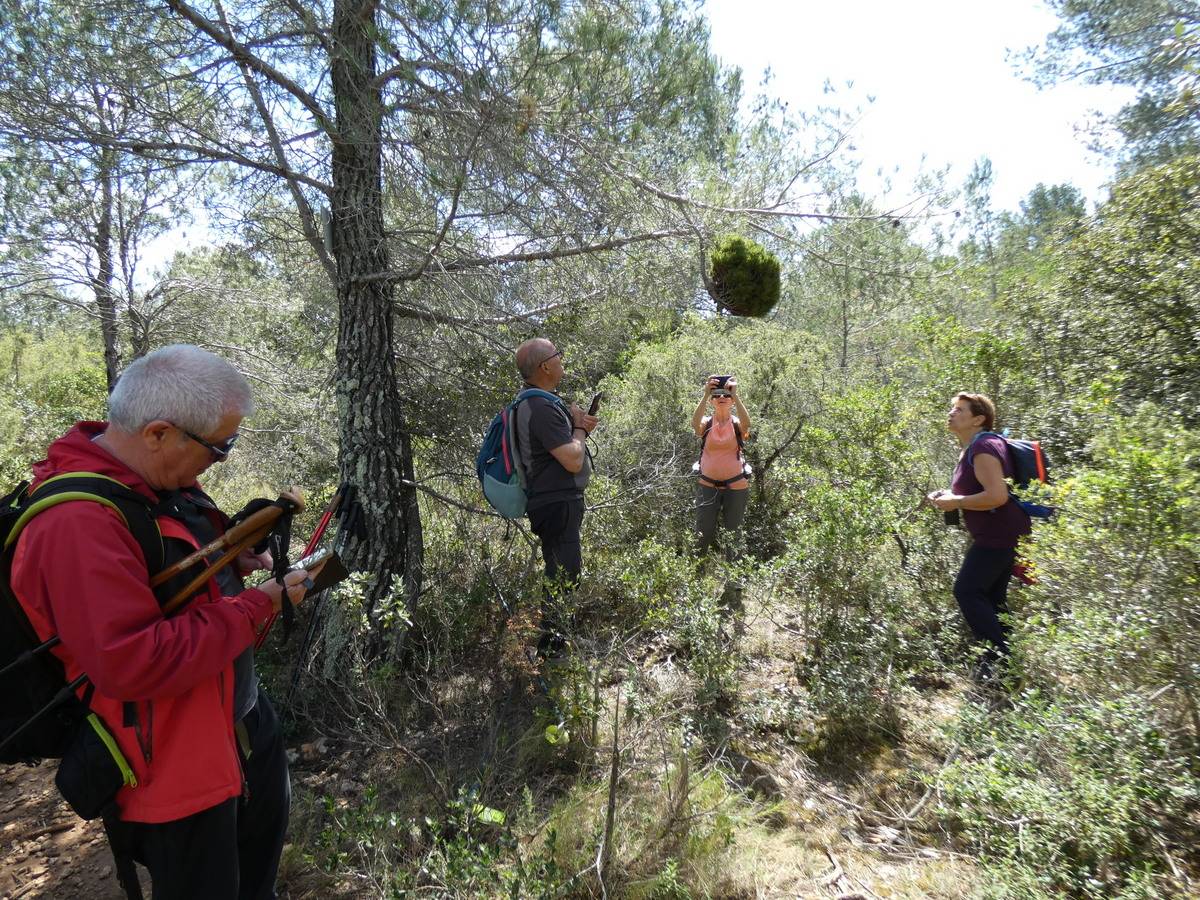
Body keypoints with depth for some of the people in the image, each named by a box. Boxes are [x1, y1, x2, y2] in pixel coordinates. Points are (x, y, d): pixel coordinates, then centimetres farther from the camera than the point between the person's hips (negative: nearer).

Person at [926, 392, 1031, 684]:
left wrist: (956, 502, -19)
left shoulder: (984, 447, -18)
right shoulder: (972, 448, 14)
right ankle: (1007, 656, 22)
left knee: (967, 591, -9)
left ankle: (999, 656, -4)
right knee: (990, 596, 15)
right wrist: (949, 496, 10)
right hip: (998, 535, 11)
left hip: (999, 535, -11)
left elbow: (997, 496, -28)